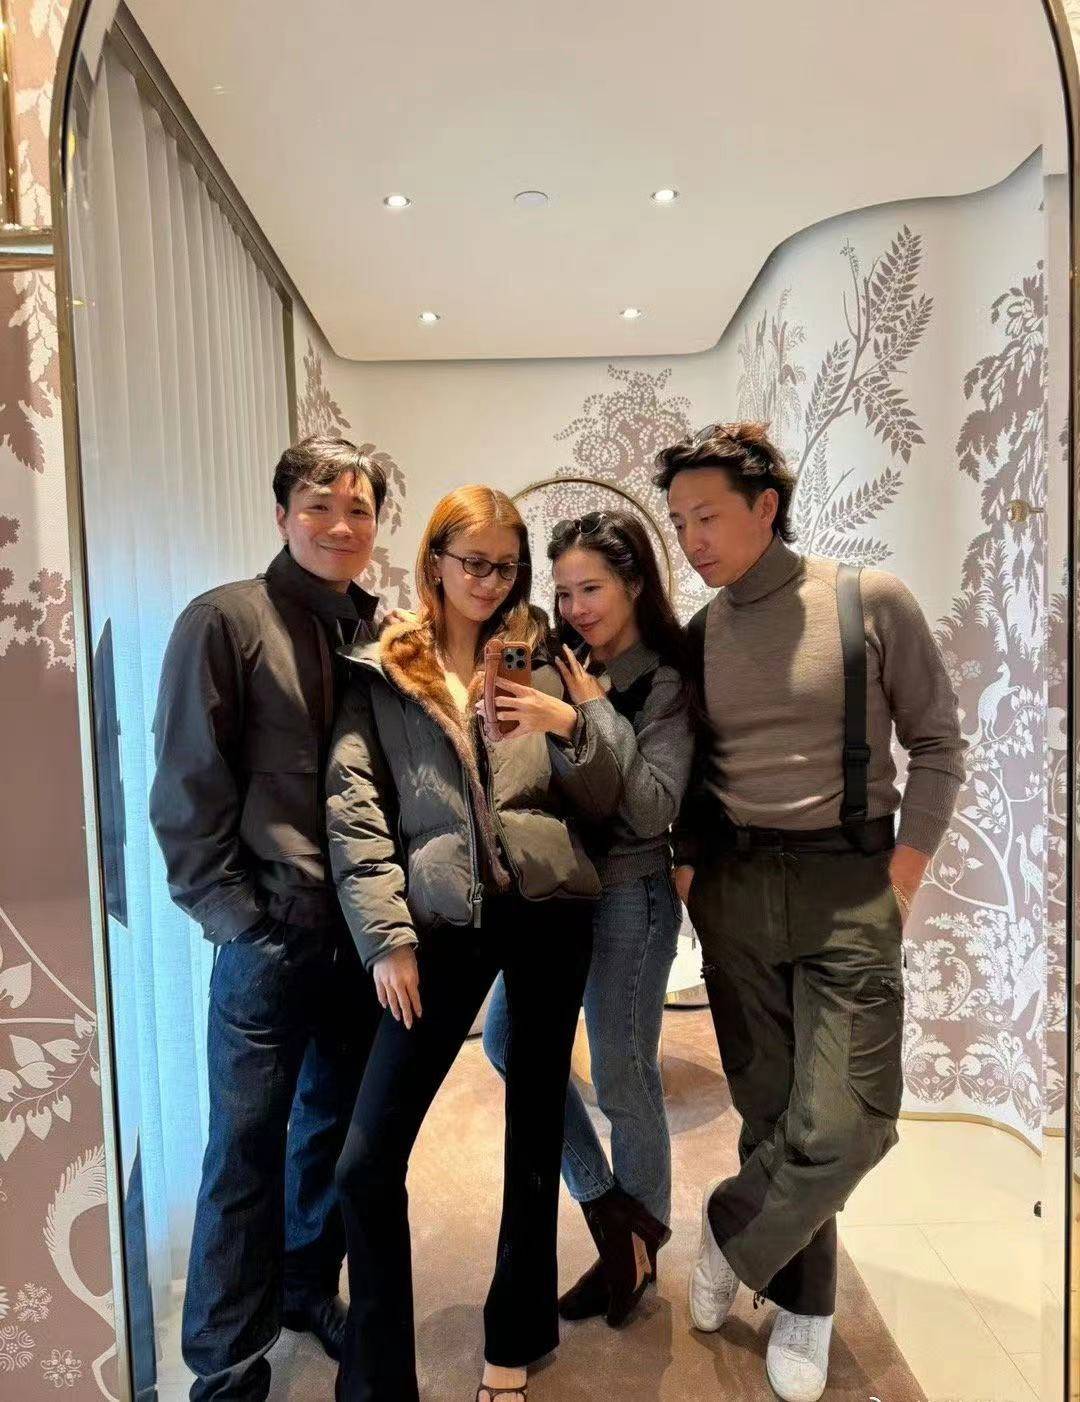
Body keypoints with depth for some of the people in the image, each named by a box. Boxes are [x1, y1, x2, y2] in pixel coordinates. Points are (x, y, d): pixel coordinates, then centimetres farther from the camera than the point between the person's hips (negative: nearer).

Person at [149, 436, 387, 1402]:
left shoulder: (385, 630, 6)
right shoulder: (227, 621, -7)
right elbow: (185, 789, -8)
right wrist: (237, 915, -11)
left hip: (367, 928, 5)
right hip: (273, 933, -4)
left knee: (336, 1126, 20)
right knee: (247, 1149, 7)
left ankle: (308, 1292, 43)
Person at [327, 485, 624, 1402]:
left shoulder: (538, 664, 10)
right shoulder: (379, 674, 5)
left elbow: (602, 805, 8)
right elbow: (354, 813, -3)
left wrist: (573, 727, -11)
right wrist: (388, 937, -12)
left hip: (549, 911, 2)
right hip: (443, 921, -1)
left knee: (536, 1134, 13)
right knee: (368, 1159, -4)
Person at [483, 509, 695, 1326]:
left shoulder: (667, 682, -9)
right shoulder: (562, 670, 3)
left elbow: (655, 806, -18)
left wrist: (597, 714, -18)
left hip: (628, 891, -5)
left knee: (623, 1075, 7)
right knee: (509, 1040, 8)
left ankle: (641, 1241, 33)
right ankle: (609, 1205, 26)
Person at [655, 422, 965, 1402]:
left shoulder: (871, 602, -5)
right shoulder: (694, 638, 5)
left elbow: (937, 744, 0)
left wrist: (902, 878, -6)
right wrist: (687, 869, 0)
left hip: (848, 882, -2)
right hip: (733, 886, 3)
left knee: (846, 1121, -9)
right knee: (771, 1106, 10)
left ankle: (732, 1232, 21)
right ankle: (802, 1305, 33)